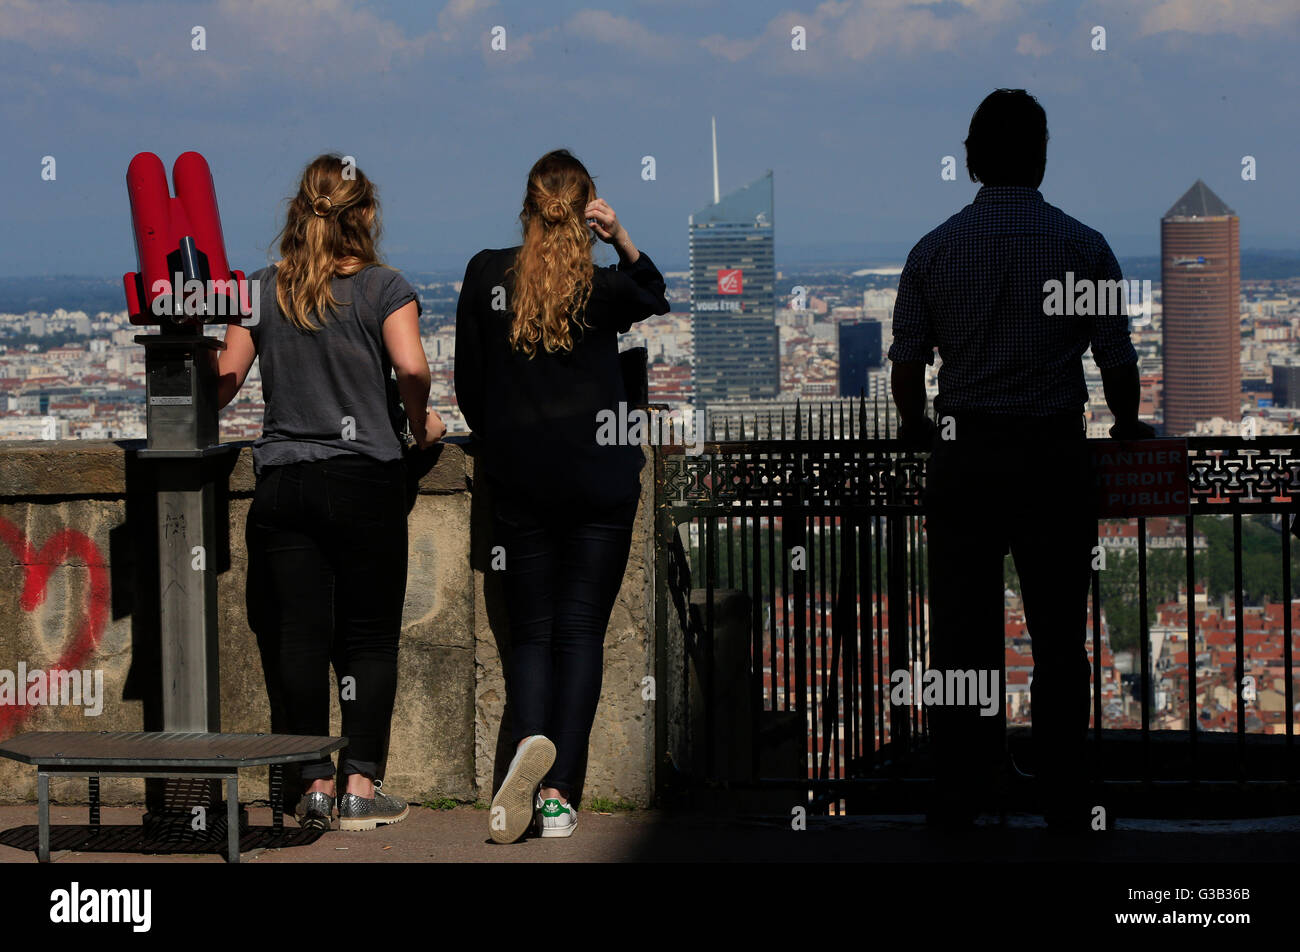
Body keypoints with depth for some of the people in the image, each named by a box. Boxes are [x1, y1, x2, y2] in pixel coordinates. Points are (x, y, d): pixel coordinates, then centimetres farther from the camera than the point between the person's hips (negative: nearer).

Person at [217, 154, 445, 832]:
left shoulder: (262, 290, 7)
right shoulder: (384, 288, -1)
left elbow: (225, 380, 5)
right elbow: (411, 369, -15)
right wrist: (421, 425, 3)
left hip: (282, 483, 2)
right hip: (365, 482, -2)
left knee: (297, 637, 3)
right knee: (368, 639, 3)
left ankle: (314, 784, 3)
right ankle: (362, 787, 1)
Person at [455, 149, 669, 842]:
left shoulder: (485, 274, -2)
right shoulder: (605, 285, -7)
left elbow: (467, 383, 4)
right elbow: (663, 306, 16)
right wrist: (624, 242, 1)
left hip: (520, 483, 1)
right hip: (600, 480, -1)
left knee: (530, 631, 10)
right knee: (581, 632, 2)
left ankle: (529, 740, -20)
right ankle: (557, 794, -6)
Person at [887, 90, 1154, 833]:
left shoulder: (935, 249, 1)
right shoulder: (1083, 247, -2)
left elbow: (906, 361, 3)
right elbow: (1117, 360, -1)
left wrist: (916, 425, 22)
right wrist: (1128, 424, 19)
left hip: (964, 454, 1)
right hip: (1055, 451, -1)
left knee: (962, 631, 5)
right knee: (1059, 633, 4)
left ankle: (960, 795, 7)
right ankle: (1065, 798, 5)